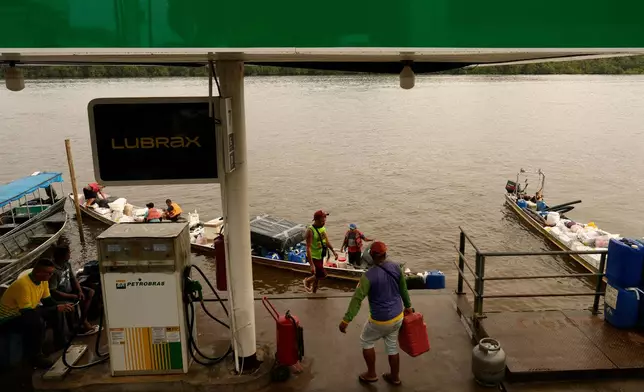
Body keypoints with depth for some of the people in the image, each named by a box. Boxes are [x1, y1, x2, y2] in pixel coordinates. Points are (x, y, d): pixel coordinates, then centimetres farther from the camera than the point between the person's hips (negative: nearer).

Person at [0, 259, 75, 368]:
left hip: (23, 313, 9)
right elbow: (28, 313, -34)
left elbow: (48, 301, 5)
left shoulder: (43, 280, -6)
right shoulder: (23, 284, -32)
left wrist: (61, 306, -15)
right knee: (36, 321, -33)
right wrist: (57, 308, -32)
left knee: (59, 313, 0)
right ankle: (34, 356, -14)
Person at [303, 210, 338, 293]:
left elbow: (327, 241, 15)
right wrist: (312, 264, -32)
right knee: (322, 275, -3)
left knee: (318, 276, 17)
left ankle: (314, 292, 36)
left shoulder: (323, 228, -1)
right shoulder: (310, 230, -25)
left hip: (320, 256, 7)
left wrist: (333, 251, 4)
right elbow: (308, 248, -28)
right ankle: (307, 281, 22)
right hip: (313, 257, -7)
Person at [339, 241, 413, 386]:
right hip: (398, 316, 6)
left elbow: (357, 299, -23)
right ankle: (395, 377, 38)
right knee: (392, 346, 23)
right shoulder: (396, 268, -7)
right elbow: (403, 289, 7)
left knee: (366, 341, 19)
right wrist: (408, 306, 23)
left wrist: (346, 320, -19)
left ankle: (371, 374, 30)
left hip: (380, 320, -6)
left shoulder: (369, 276, -23)